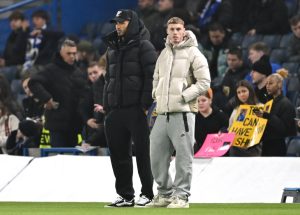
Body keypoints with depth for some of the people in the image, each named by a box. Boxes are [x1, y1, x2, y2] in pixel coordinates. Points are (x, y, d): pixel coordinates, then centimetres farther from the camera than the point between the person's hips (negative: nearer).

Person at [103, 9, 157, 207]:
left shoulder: (143, 46, -3)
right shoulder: (113, 48, 20)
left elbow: (151, 76, -10)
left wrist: (145, 104, -16)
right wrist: (107, 106, 16)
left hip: (136, 109, -7)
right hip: (116, 109, 7)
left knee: (142, 152, -5)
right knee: (119, 153, 6)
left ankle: (148, 194, 1)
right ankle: (126, 196, 12)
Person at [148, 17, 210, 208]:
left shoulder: (193, 53, -3)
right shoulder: (164, 54, 18)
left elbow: (204, 82, -7)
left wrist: (184, 97, -13)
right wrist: (157, 94, 11)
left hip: (182, 113, -7)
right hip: (162, 113, 7)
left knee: (183, 157, -5)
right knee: (157, 156, 8)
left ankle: (181, 196, 0)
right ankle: (164, 194, 20)